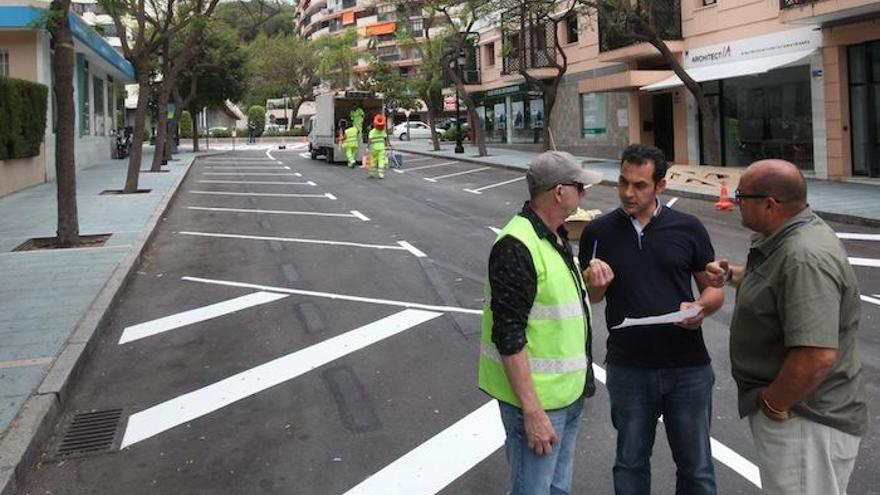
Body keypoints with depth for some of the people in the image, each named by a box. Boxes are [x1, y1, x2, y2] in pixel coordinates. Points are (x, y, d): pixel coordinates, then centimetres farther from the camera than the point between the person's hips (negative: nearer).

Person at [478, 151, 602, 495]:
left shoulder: (555, 235, 9)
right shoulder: (516, 247, -22)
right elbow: (508, 337, -24)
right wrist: (532, 411, -24)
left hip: (569, 392, 9)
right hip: (537, 400, -9)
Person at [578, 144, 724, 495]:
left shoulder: (688, 228, -2)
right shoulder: (598, 232, 0)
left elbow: (715, 289, 6)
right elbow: (586, 298, 8)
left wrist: (699, 308, -16)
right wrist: (596, 284, -15)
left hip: (688, 367, 0)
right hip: (628, 369, 1)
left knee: (696, 467, 12)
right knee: (631, 463, 17)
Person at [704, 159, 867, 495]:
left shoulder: (805, 259, -29)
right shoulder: (785, 237, 4)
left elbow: (817, 356, -37)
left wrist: (774, 404, -22)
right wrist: (731, 275, 7)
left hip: (806, 421, -10)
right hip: (791, 413, 10)